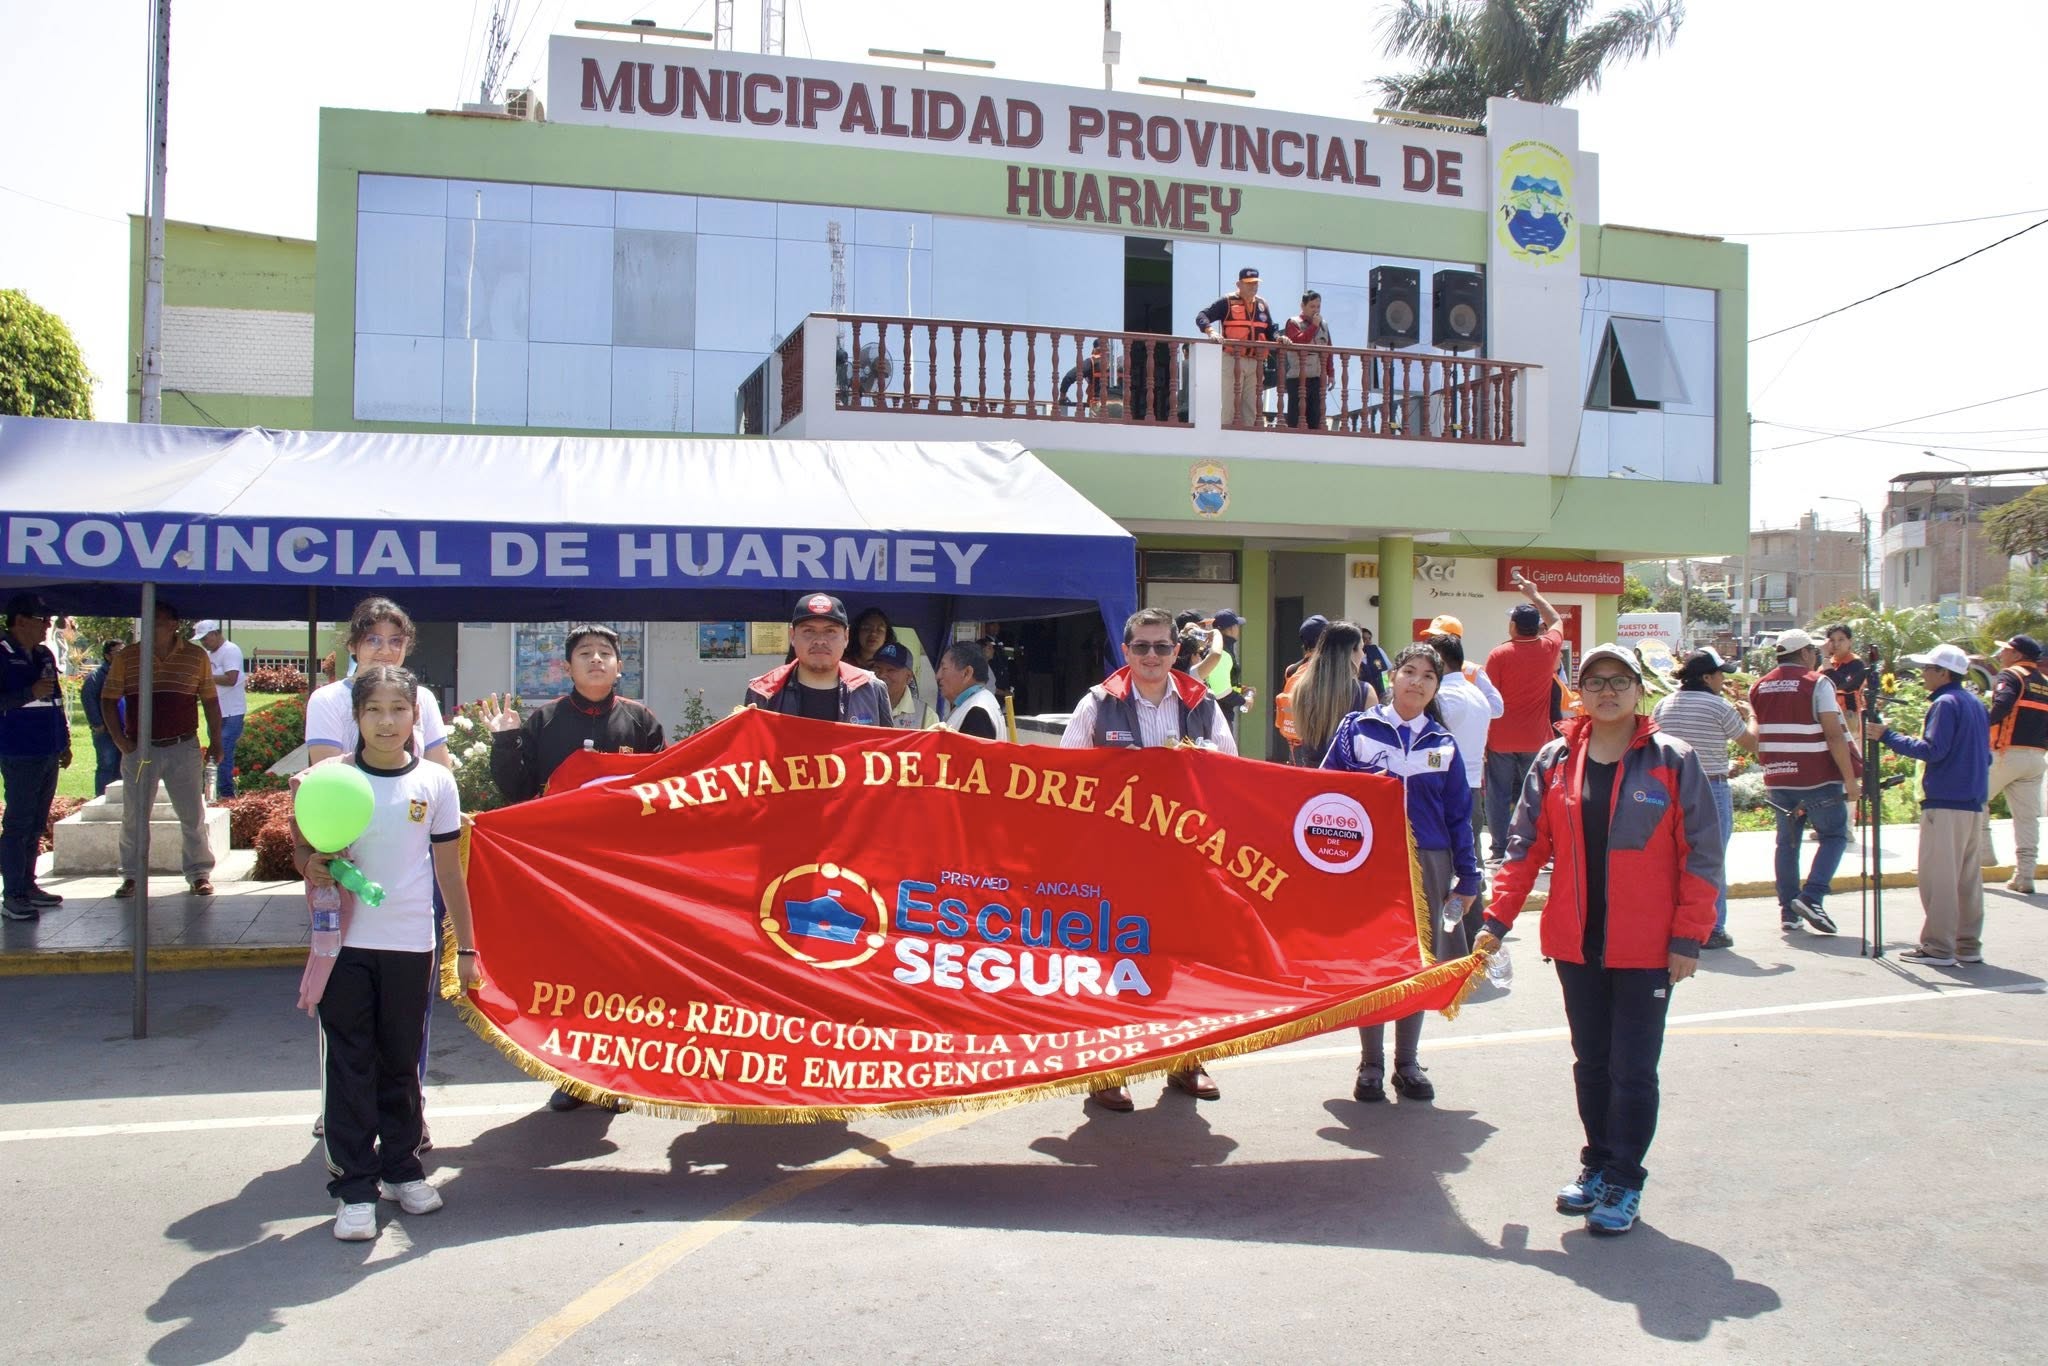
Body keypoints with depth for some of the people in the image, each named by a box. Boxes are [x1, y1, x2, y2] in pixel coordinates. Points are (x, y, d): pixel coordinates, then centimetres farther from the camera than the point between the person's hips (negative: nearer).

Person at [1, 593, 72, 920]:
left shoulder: (44, 655, 15)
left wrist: (65, 742, 21)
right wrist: (30, 693, -22)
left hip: (48, 752, 8)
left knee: (36, 824, 12)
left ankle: (27, 885, 20)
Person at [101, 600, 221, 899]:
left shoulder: (196, 656, 2)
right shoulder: (126, 657, 2)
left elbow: (210, 701, 8)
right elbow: (108, 700, 6)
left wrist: (216, 741, 5)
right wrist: (120, 740, -4)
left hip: (184, 749, -1)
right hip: (140, 750, 1)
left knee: (193, 816, 3)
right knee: (133, 817, 6)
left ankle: (199, 874, 13)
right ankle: (132, 876, 17)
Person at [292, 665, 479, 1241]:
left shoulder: (435, 782, 1)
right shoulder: (330, 777, -1)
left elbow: (449, 869, 6)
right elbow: (306, 849, 6)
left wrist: (466, 947, 7)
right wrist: (312, 867, -18)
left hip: (411, 944, 1)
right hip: (345, 942, 0)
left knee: (402, 1061, 11)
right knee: (350, 1064, 2)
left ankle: (402, 1168, 27)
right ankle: (355, 1188, 10)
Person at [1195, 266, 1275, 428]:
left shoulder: (1262, 304, 16)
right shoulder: (1227, 302, -1)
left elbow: (1270, 331, 20)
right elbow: (1201, 317, -9)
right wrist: (1211, 331, -28)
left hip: (1255, 363, 6)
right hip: (1232, 361, -6)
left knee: (1251, 409, 8)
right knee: (1228, 407, -8)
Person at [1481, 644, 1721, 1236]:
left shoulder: (1673, 760, -5)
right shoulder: (1555, 761, 3)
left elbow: (1701, 854, -5)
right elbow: (1526, 848, 6)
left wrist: (1688, 938, -9)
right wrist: (1497, 919, 1)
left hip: (1646, 948, -3)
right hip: (1575, 943, 3)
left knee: (1632, 1069, 1)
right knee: (1590, 1063, 14)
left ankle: (1624, 1181, 14)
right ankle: (1597, 1163, 29)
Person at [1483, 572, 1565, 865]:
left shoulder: (1498, 654, -9)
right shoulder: (1548, 649, -2)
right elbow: (1556, 621, 21)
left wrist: (1482, 739, -1)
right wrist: (1534, 594, 30)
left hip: (1501, 741, -2)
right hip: (1536, 741, 2)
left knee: (1499, 796, 5)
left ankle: (1500, 850, 6)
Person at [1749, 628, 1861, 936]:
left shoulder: (1758, 688, 9)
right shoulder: (1817, 684, -9)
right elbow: (1834, 735, -14)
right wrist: (1850, 780, -12)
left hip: (1777, 780, 5)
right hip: (1818, 780, -5)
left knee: (1787, 841, 12)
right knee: (1834, 835, 8)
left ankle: (1789, 911, 11)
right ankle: (1811, 897, -6)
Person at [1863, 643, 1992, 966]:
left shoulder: (1945, 704, -11)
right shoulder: (1977, 705, 16)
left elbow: (1932, 750, -19)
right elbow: (1985, 756, 20)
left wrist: (1887, 736, -15)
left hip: (1945, 805, -9)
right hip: (1974, 804, 9)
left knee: (1938, 877, -6)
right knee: (1968, 876, 11)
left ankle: (1938, 948, -6)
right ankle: (1968, 945, 15)